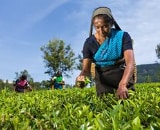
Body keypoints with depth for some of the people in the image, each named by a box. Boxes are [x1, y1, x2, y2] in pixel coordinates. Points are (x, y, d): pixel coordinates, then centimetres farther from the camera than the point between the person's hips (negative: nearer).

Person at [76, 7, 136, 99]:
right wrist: (82, 76, -42)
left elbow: (130, 62, -32)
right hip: (103, 79, 2)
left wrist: (122, 85, -51)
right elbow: (86, 69, -15)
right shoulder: (89, 42, -13)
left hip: (123, 76, -1)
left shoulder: (123, 36, -19)